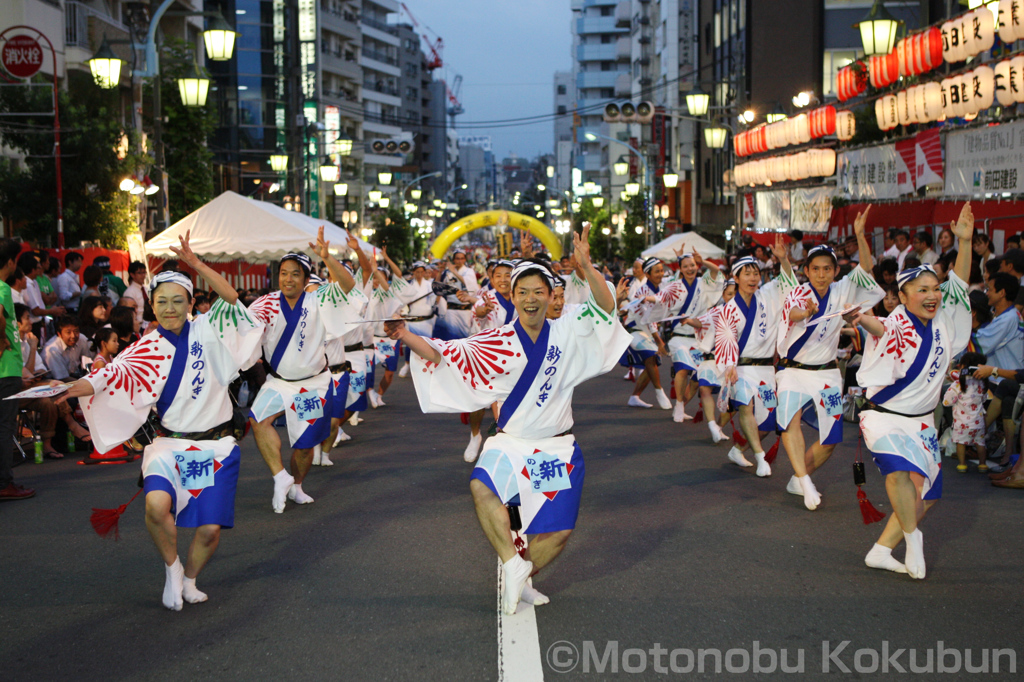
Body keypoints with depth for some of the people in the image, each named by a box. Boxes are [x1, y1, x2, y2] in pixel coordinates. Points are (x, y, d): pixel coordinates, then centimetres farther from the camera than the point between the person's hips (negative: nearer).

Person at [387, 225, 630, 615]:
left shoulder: (566, 333, -2)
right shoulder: (498, 342, -3)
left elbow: (605, 308, -16)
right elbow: (444, 354, -7)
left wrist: (586, 266, -32)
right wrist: (406, 337, -23)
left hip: (557, 448, 1)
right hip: (510, 444, -1)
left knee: (557, 532, 0)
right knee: (481, 488, -31)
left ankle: (521, 580, 27)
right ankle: (513, 564, -15)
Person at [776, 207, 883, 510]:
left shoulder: (842, 292, 2)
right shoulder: (797, 294, -6)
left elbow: (866, 271, -13)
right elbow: (791, 313, -29)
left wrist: (860, 235, -28)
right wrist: (805, 312, -53)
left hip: (826, 374, 3)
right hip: (793, 370, -3)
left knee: (830, 439, 3)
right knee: (790, 419, -28)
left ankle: (797, 479, 23)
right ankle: (806, 484, -29)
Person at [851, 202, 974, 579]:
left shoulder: (942, 322, 3)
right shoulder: (895, 326, -17)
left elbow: (958, 285, 5)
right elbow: (880, 329, -38)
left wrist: (964, 241, -5)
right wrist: (863, 320, -61)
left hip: (922, 422, 7)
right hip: (886, 417, -7)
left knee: (926, 495, 9)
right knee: (901, 469, -34)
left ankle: (881, 550, 19)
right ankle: (912, 536, -14)